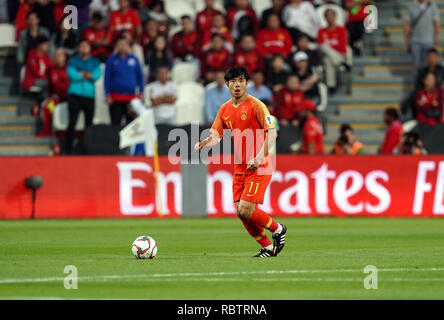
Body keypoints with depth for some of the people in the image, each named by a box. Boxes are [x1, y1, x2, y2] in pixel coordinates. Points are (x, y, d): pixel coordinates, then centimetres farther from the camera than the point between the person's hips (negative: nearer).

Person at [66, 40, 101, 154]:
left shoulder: (94, 62, 13)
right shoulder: (73, 60, 8)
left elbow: (97, 74, -5)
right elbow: (72, 74, -9)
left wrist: (81, 74, -11)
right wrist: (88, 76, -4)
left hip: (89, 95, 3)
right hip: (75, 94, -3)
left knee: (89, 123, 5)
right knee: (72, 122, -9)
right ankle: (68, 150, -8)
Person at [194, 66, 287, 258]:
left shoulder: (256, 105, -10)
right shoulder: (225, 109, 10)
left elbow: (272, 133, -15)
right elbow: (216, 136, 8)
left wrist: (259, 157, -27)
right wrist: (204, 144, -16)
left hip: (259, 168, -7)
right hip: (239, 168, 7)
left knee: (246, 210, -15)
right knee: (240, 212, 2)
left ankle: (277, 229, 10)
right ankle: (267, 247, 17)